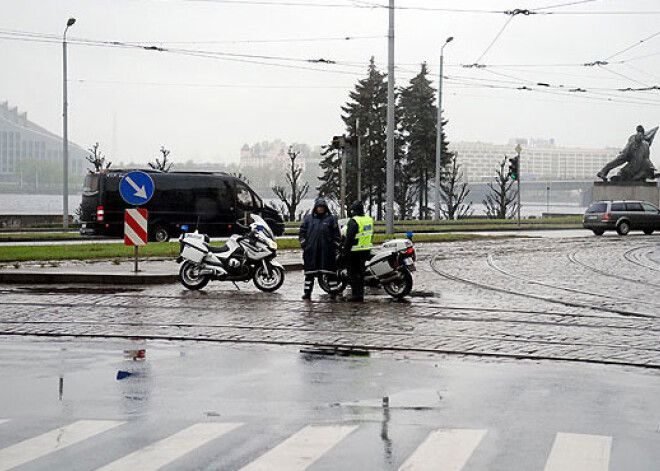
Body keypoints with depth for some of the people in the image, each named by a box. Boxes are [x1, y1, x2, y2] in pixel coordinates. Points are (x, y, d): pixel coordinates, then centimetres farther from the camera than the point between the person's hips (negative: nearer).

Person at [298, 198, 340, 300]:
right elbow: (302, 231, 12)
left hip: (326, 250, -1)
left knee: (329, 271, -1)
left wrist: (335, 246, 1)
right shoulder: (308, 218, 12)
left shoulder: (331, 218, 8)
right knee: (309, 272, 3)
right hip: (311, 249, 1)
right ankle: (307, 292, 8)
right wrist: (303, 243, 3)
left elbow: (336, 233, 7)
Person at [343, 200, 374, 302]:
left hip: (355, 251, -8)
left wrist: (346, 250, -12)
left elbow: (349, 237, -18)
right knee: (361, 272, 14)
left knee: (353, 273, -1)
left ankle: (356, 294, -4)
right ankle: (361, 294, 15)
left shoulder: (354, 221, -16)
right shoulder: (369, 220, 9)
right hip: (366, 251, 8)